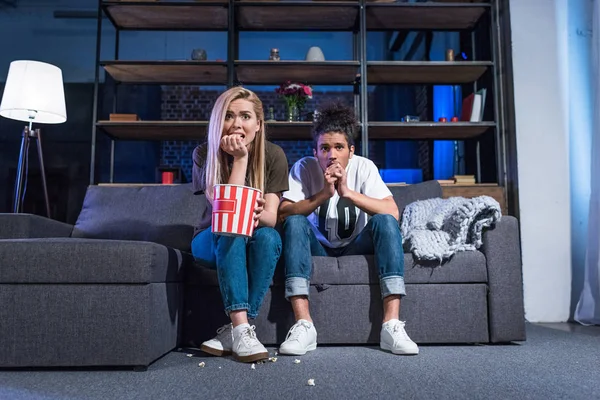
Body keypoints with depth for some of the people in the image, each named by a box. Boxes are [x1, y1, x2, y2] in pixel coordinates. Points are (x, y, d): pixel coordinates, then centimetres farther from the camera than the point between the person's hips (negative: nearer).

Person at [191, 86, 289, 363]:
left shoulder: (273, 155, -10)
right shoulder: (205, 154, -12)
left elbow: (271, 216, -16)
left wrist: (256, 215, -39)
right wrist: (240, 159, -26)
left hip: (256, 244, 1)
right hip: (214, 241, -1)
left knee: (269, 236, -33)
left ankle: (234, 330, -30)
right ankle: (241, 328, -39)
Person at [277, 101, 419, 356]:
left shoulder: (364, 167, -12)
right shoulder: (304, 168, -12)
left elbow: (393, 212, -24)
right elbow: (283, 214, -23)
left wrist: (348, 192, -34)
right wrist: (323, 194, -34)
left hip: (356, 247, 1)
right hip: (318, 248, 0)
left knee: (385, 221, -27)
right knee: (295, 223, -29)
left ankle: (391, 325, -32)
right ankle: (303, 325, -35)